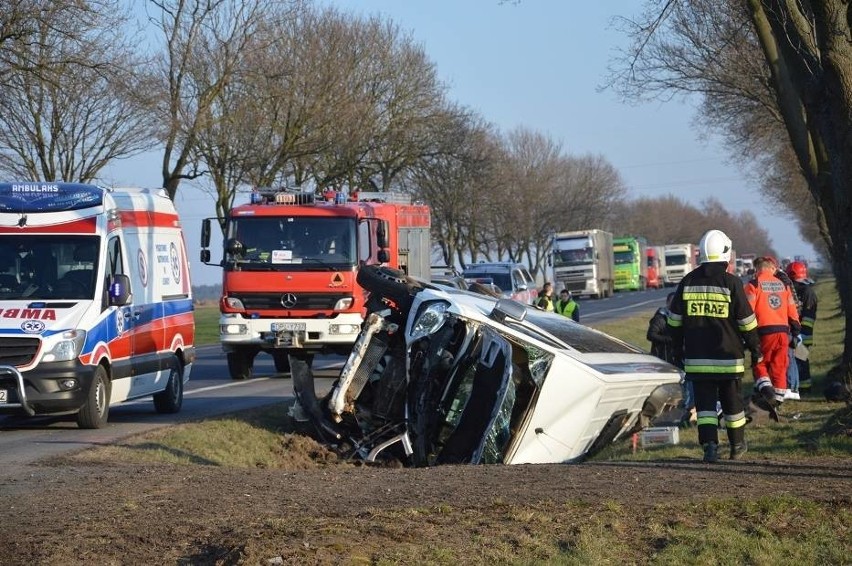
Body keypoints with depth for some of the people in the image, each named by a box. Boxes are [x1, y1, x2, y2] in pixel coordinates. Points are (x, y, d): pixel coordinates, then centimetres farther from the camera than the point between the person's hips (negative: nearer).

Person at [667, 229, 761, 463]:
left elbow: (674, 320, 10)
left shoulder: (688, 282, 3)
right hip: (728, 356, -1)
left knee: (705, 402, 3)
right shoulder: (731, 283, -7)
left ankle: (710, 444, -15)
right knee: (731, 400, 13)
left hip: (696, 356, 1)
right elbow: (747, 321, -4)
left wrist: (678, 348, 21)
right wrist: (755, 349, 8)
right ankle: (737, 446, 27)